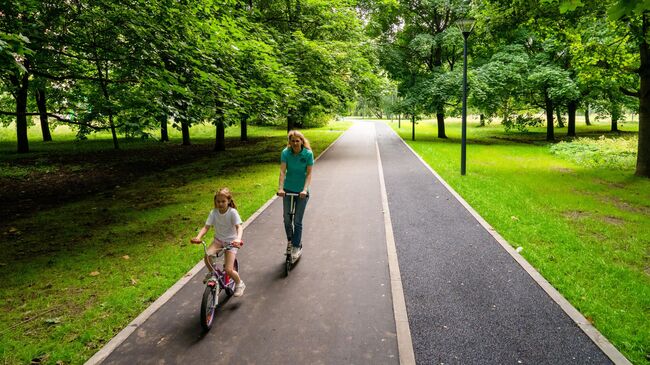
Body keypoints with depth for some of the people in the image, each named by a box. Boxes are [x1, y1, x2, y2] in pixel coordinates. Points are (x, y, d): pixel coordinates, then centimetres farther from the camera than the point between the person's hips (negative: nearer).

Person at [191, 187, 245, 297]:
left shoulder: (232, 212, -17)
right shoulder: (214, 212, -6)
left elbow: (239, 227, -26)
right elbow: (206, 227, -11)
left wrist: (238, 239, -46)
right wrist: (198, 237, -30)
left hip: (231, 242, -3)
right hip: (218, 240, 4)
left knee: (228, 270, -14)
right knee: (207, 257, -26)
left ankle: (239, 284, 17)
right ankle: (212, 273, 7)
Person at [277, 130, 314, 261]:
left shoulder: (308, 154, -12)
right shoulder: (285, 153, -8)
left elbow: (309, 173, -12)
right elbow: (282, 171, -15)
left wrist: (305, 189, -24)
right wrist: (280, 188, -26)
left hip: (302, 191, -2)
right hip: (288, 190, 2)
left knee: (297, 221, 0)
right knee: (287, 219, 9)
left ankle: (296, 247, 14)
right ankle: (290, 240, 33)